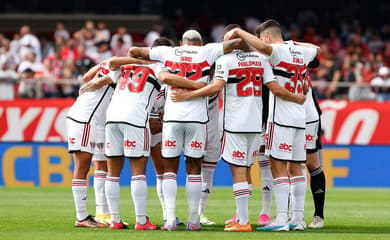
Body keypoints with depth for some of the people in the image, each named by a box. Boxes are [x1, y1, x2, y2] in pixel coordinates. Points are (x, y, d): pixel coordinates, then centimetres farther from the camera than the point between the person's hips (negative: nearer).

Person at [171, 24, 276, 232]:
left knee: (238, 171, -4)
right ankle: (241, 216, 21)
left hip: (235, 123, -5)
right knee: (246, 171, 15)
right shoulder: (260, 58, 9)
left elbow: (216, 87, -19)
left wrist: (188, 95, -14)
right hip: (255, 123, 6)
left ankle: (243, 222, -8)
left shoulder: (225, 60, -6)